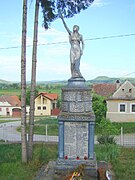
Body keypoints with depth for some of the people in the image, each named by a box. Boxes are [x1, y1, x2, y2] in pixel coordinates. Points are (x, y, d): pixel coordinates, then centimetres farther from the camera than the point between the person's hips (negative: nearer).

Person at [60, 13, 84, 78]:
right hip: (72, 50, 1)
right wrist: (62, 19, -6)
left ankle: (78, 75, -12)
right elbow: (66, 26, 3)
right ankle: (74, 76, -4)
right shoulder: (71, 34, 10)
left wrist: (82, 50, 0)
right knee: (72, 63, -5)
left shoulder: (80, 36, 10)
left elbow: (83, 44, 15)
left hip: (78, 50, -1)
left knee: (77, 63, -15)